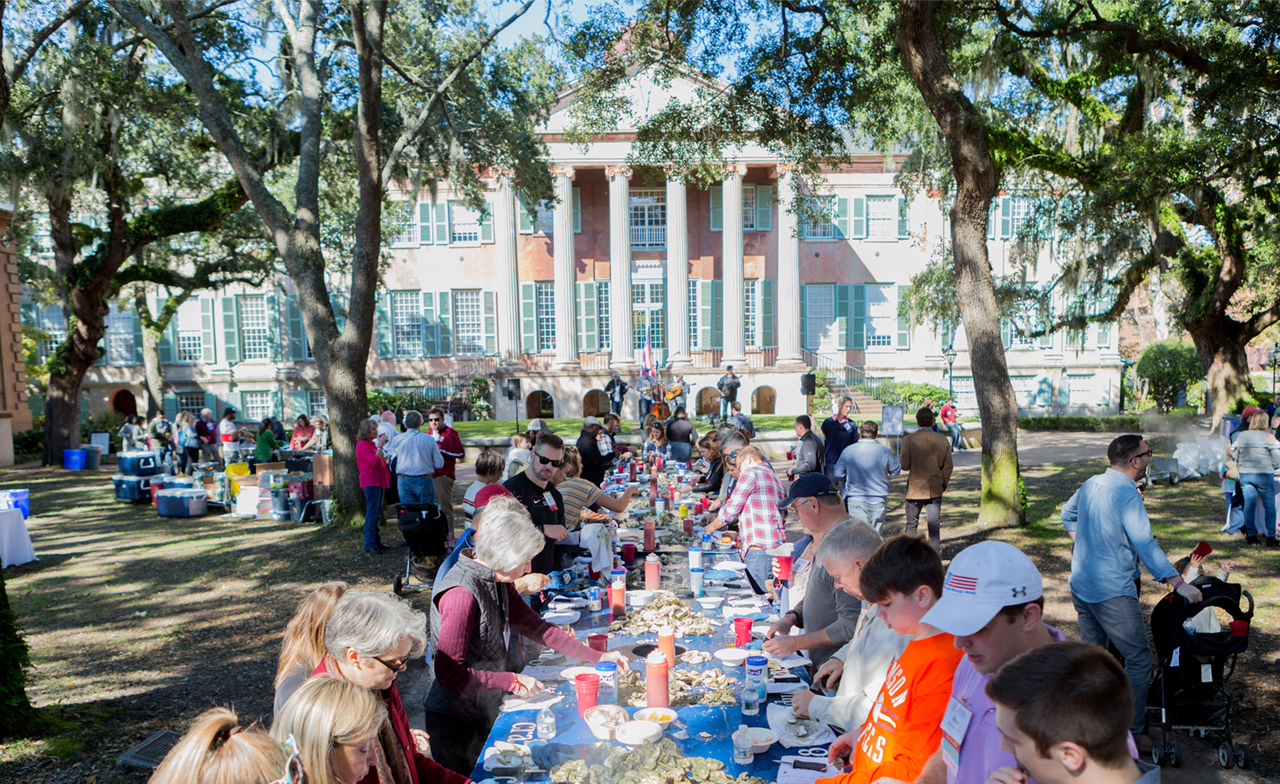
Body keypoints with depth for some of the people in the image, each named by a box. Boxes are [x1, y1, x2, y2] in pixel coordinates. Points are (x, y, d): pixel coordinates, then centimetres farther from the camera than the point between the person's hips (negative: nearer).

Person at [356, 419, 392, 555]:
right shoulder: (362, 445, -11)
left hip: (378, 481, 10)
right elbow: (373, 461, -23)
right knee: (372, 513, -10)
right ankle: (369, 545, -7)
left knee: (377, 513, 12)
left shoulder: (372, 444, 19)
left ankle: (377, 541, 19)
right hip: (370, 482, -10)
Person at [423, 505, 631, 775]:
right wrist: (511, 682, -21)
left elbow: (534, 626, 8)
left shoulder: (497, 582, 1)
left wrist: (596, 656, 4)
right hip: (457, 721, -8)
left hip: (487, 711, 8)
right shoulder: (462, 594, -28)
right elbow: (449, 673, -28)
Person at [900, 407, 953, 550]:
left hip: (915, 489, -2)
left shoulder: (909, 440, -11)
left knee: (912, 524, 10)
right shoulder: (942, 440, 0)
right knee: (934, 523, 6)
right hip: (935, 490, 2)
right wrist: (943, 484, 15)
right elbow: (948, 467, 3)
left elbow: (905, 466, -11)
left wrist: (899, 460, 10)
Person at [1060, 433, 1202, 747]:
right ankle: (1132, 732, 7)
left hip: (1080, 585, 9)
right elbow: (1145, 545, -22)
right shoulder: (1126, 493, -18)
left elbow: (1067, 514, 24)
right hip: (1112, 592, -8)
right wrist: (1179, 583, -22)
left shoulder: (1091, 484, 7)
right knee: (1139, 659, 2)